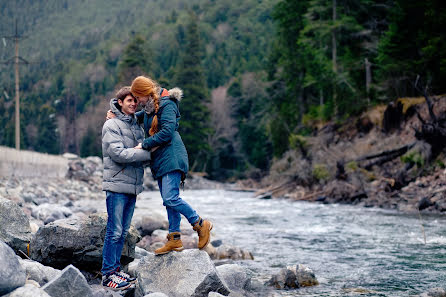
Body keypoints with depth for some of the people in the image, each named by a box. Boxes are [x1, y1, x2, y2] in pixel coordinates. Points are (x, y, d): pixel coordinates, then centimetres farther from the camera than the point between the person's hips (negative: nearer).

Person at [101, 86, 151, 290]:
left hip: (133, 185, 8)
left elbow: (141, 150, 16)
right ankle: (108, 275, -2)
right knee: (114, 231, -7)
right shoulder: (111, 125, -7)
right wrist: (147, 153, -17)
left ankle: (115, 269, 19)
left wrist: (148, 151, -7)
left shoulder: (136, 125, 16)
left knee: (123, 231, 11)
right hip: (117, 184, -7)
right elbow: (118, 153, -18)